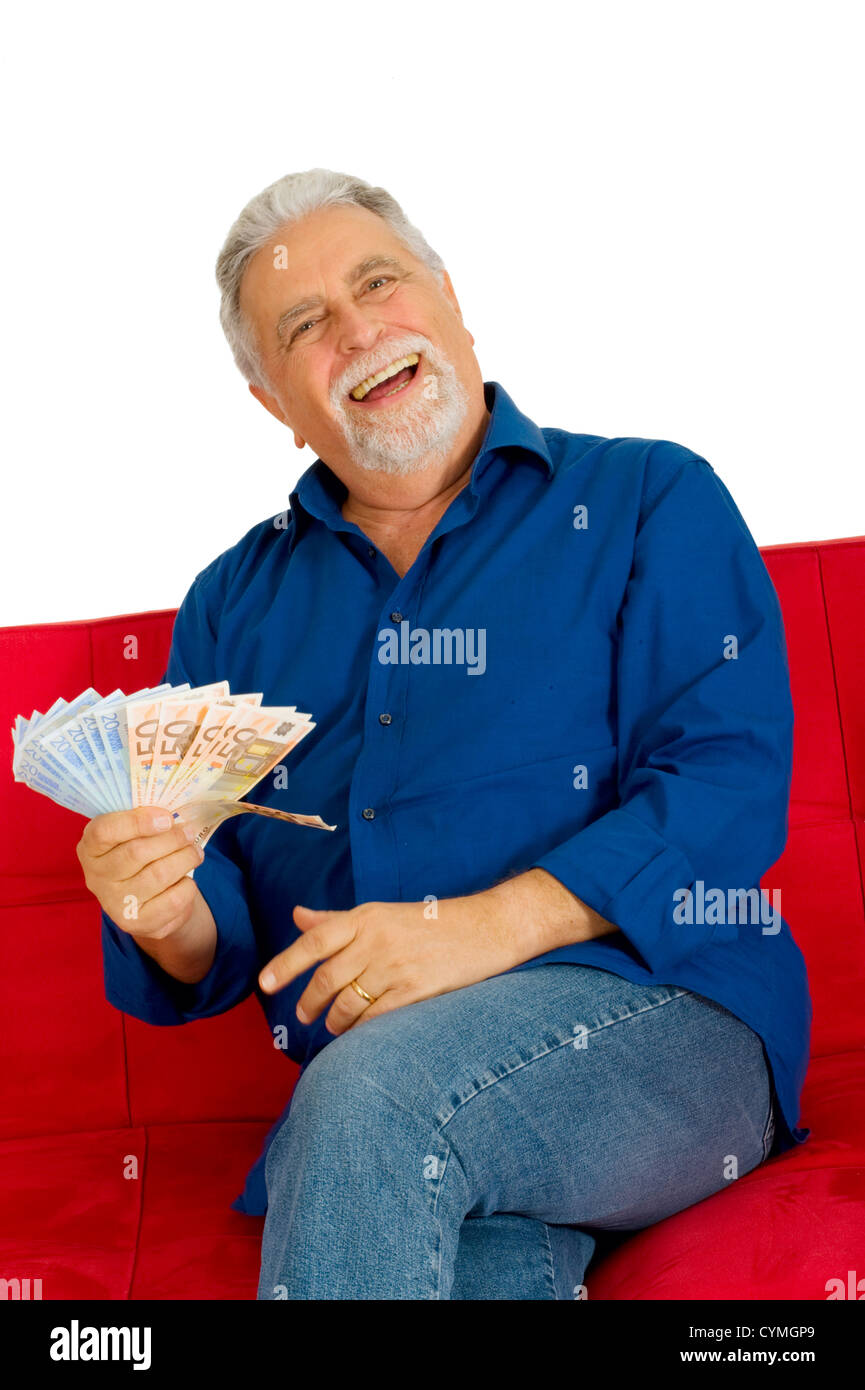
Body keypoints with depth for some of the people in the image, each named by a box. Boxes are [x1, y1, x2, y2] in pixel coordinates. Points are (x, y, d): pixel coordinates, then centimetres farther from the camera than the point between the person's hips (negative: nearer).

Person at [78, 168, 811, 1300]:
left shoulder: (648, 500, 9)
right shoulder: (235, 601, 19)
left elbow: (734, 780, -6)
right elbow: (216, 949, 16)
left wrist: (490, 923, -18)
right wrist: (171, 919, -10)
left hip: (657, 1009, -1)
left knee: (376, 1090, -32)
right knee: (481, 1265, -33)